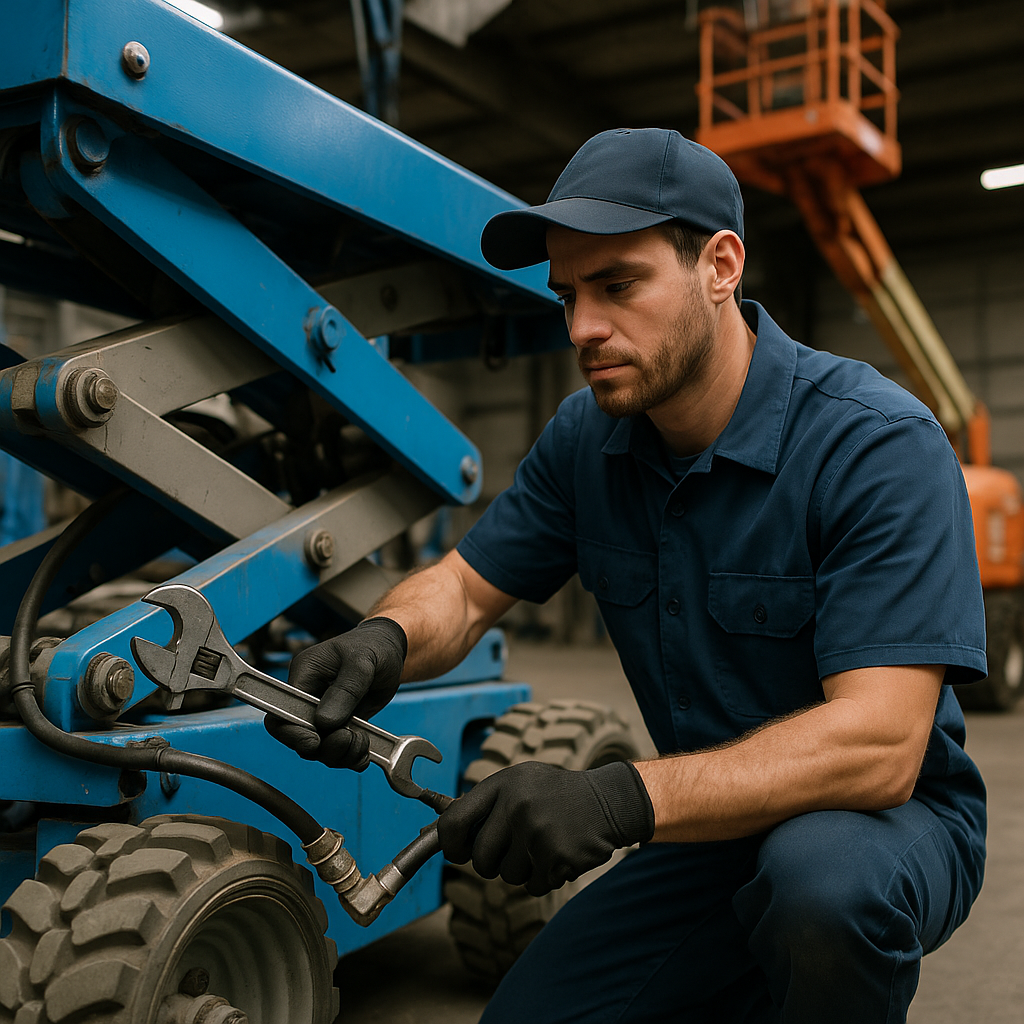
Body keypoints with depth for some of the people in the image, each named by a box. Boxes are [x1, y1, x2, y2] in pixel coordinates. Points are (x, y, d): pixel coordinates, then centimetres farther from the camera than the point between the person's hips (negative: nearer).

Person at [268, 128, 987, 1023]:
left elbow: (878, 746, -32)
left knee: (822, 875, -37)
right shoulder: (588, 437, -4)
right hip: (715, 824, 5)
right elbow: (467, 587, 2)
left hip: (889, 821, -5)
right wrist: (386, 640, -23)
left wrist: (622, 798, -45)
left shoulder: (880, 444, -24)